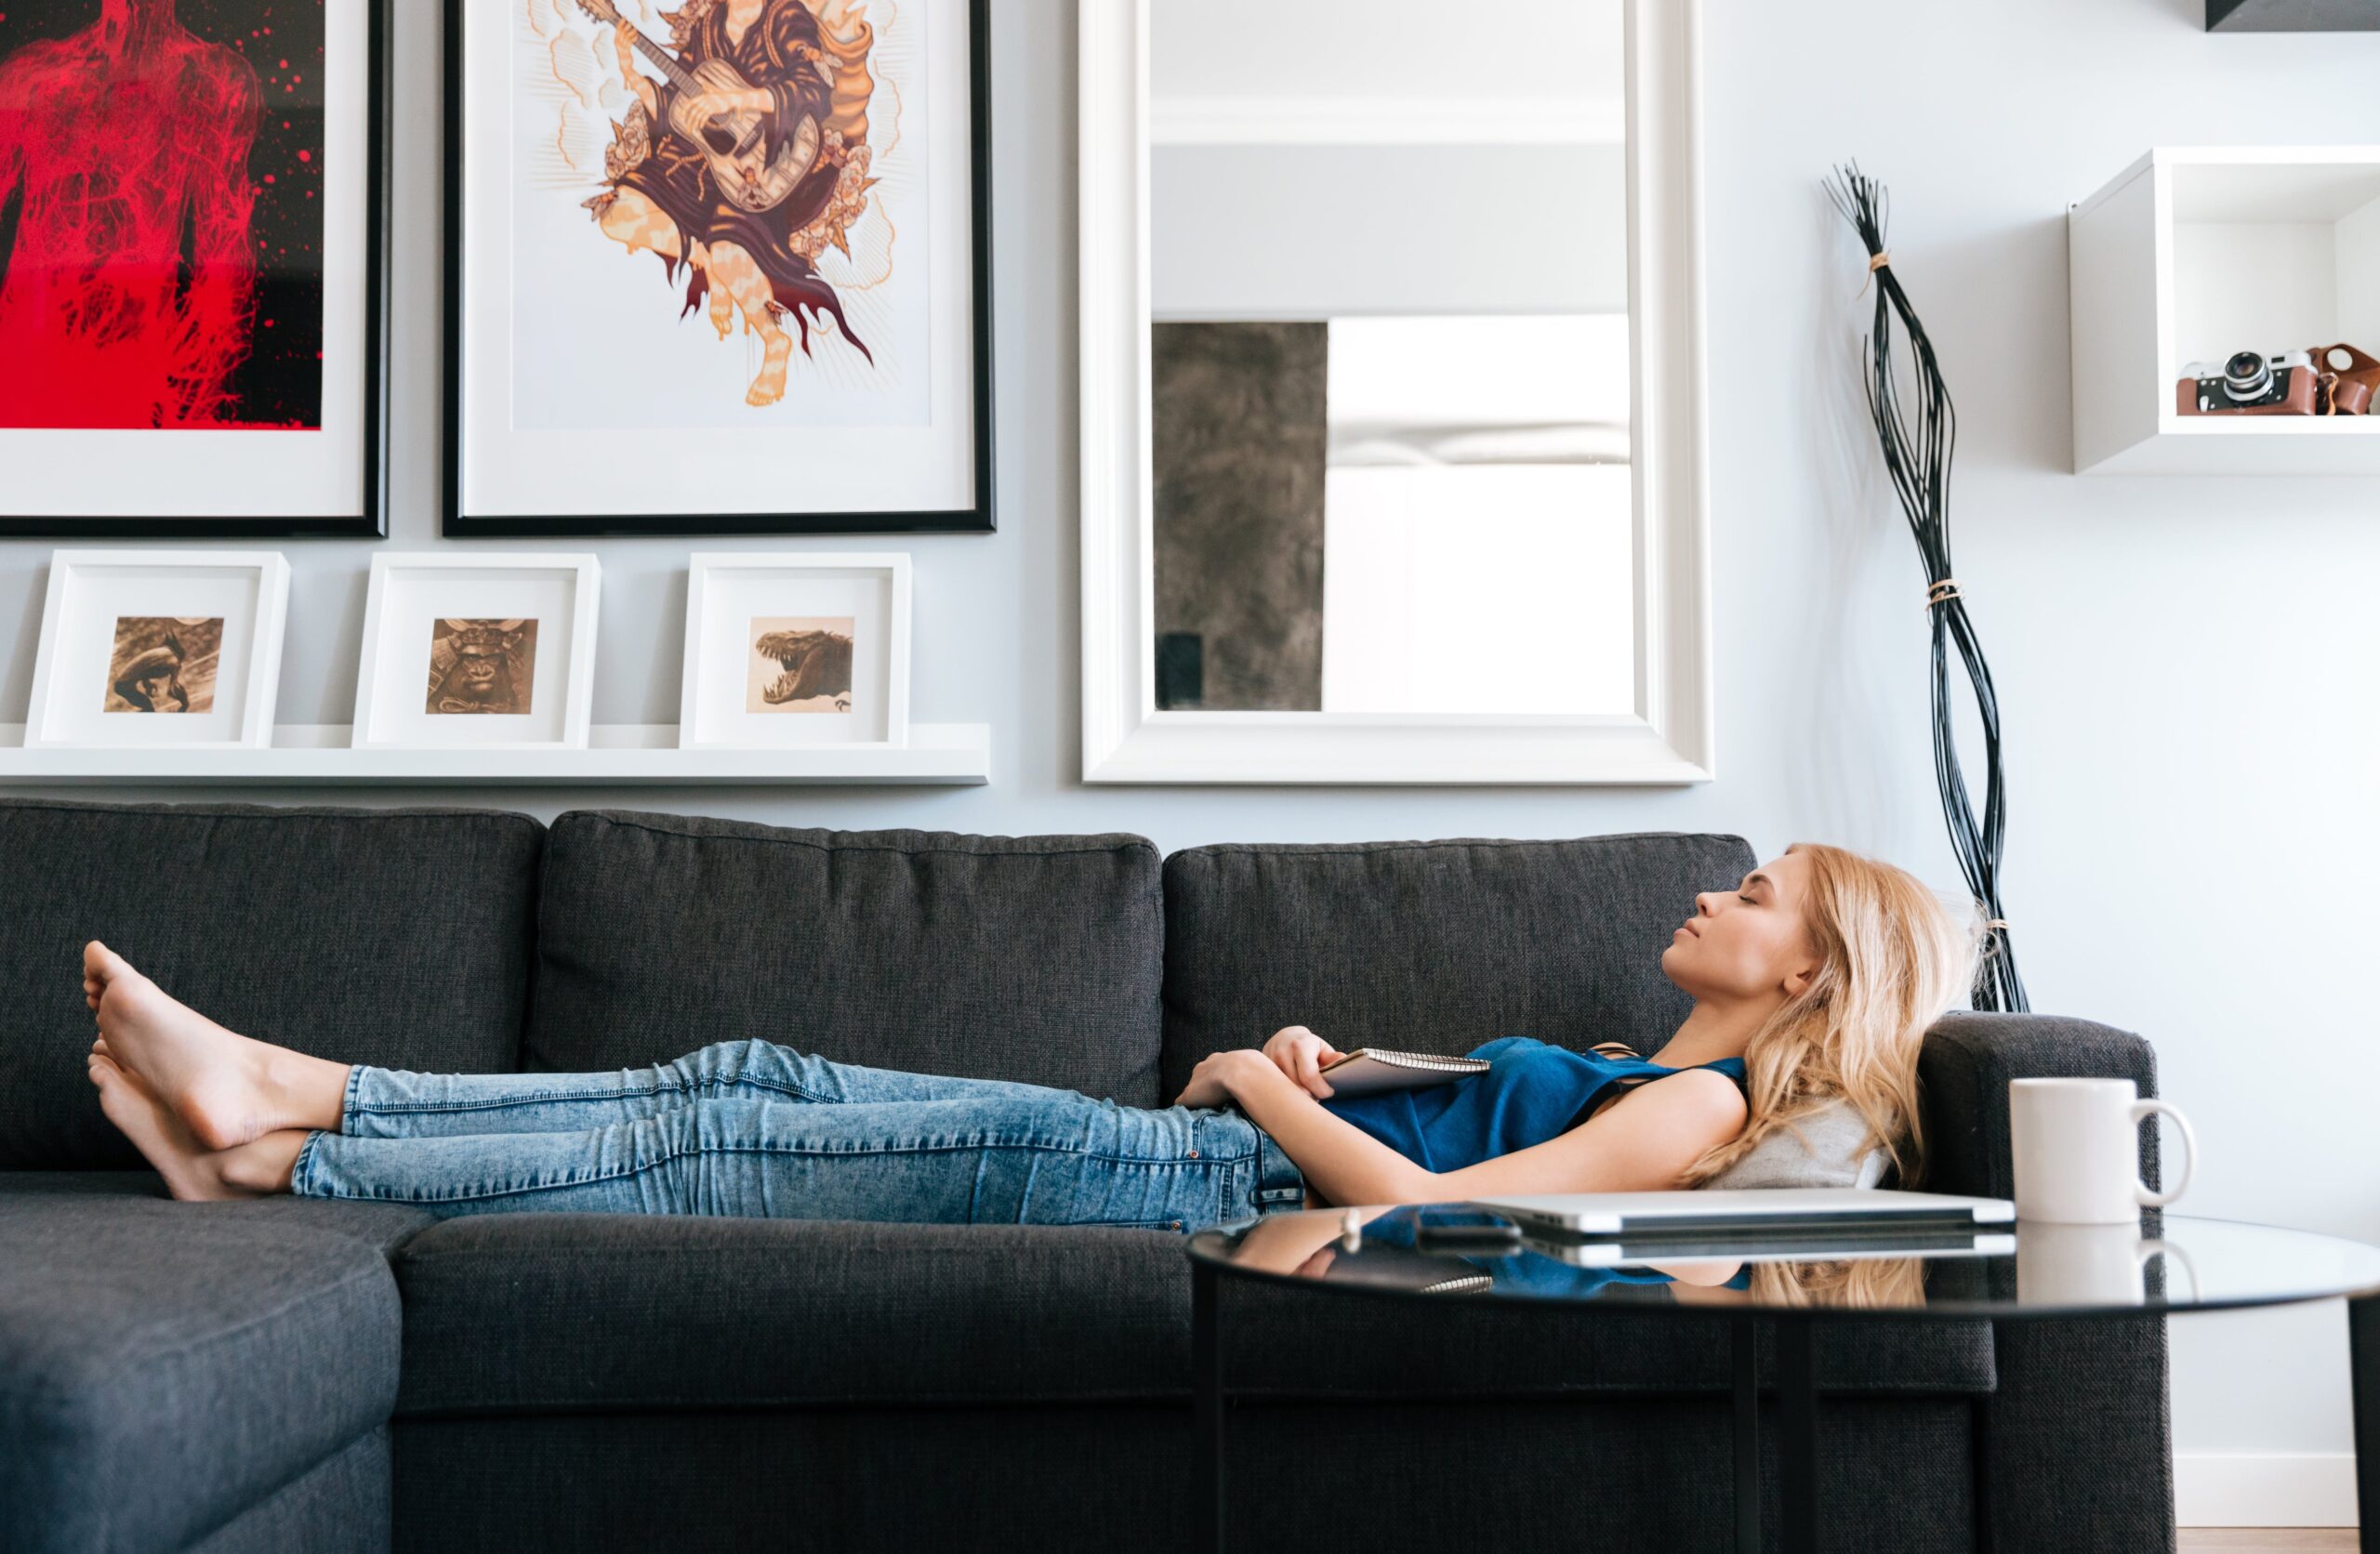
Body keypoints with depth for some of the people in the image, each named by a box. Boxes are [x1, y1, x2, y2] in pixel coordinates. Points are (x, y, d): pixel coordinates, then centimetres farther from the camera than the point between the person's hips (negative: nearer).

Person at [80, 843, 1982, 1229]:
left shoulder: (1704, 1103, -3)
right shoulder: (1627, 1077, 26)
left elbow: (1428, 1205, -16)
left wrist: (1265, 1098, -5)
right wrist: (1272, 1068, 6)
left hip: (1185, 1185, -8)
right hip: (1176, 1147, 8)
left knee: (724, 1144, -11)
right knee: (752, 1085, -3)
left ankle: (279, 1162, -4)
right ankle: (288, 1096, -3)